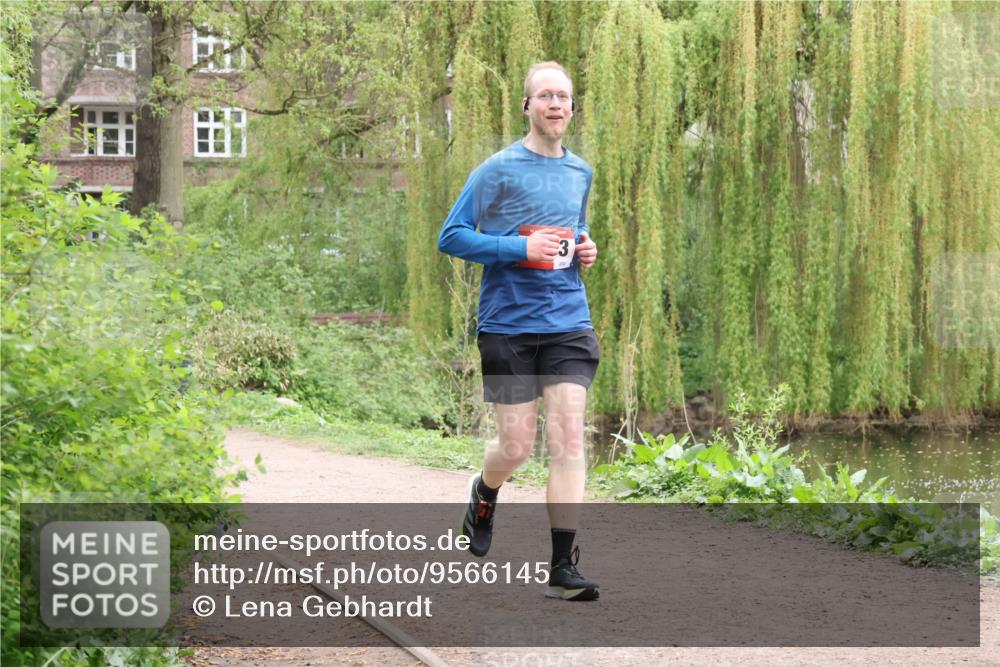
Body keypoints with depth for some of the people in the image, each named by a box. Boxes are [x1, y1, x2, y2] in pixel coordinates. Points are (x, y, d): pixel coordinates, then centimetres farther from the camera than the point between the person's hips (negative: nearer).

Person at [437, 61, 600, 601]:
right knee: (516, 447, 2)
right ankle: (484, 496, 38)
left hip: (568, 324, 4)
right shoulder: (498, 170, -5)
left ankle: (563, 568, -7)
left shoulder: (580, 173, 13)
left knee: (568, 438, -9)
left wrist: (584, 249, 7)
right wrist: (521, 248, -18)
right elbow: (451, 236, -7)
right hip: (508, 327, -3)